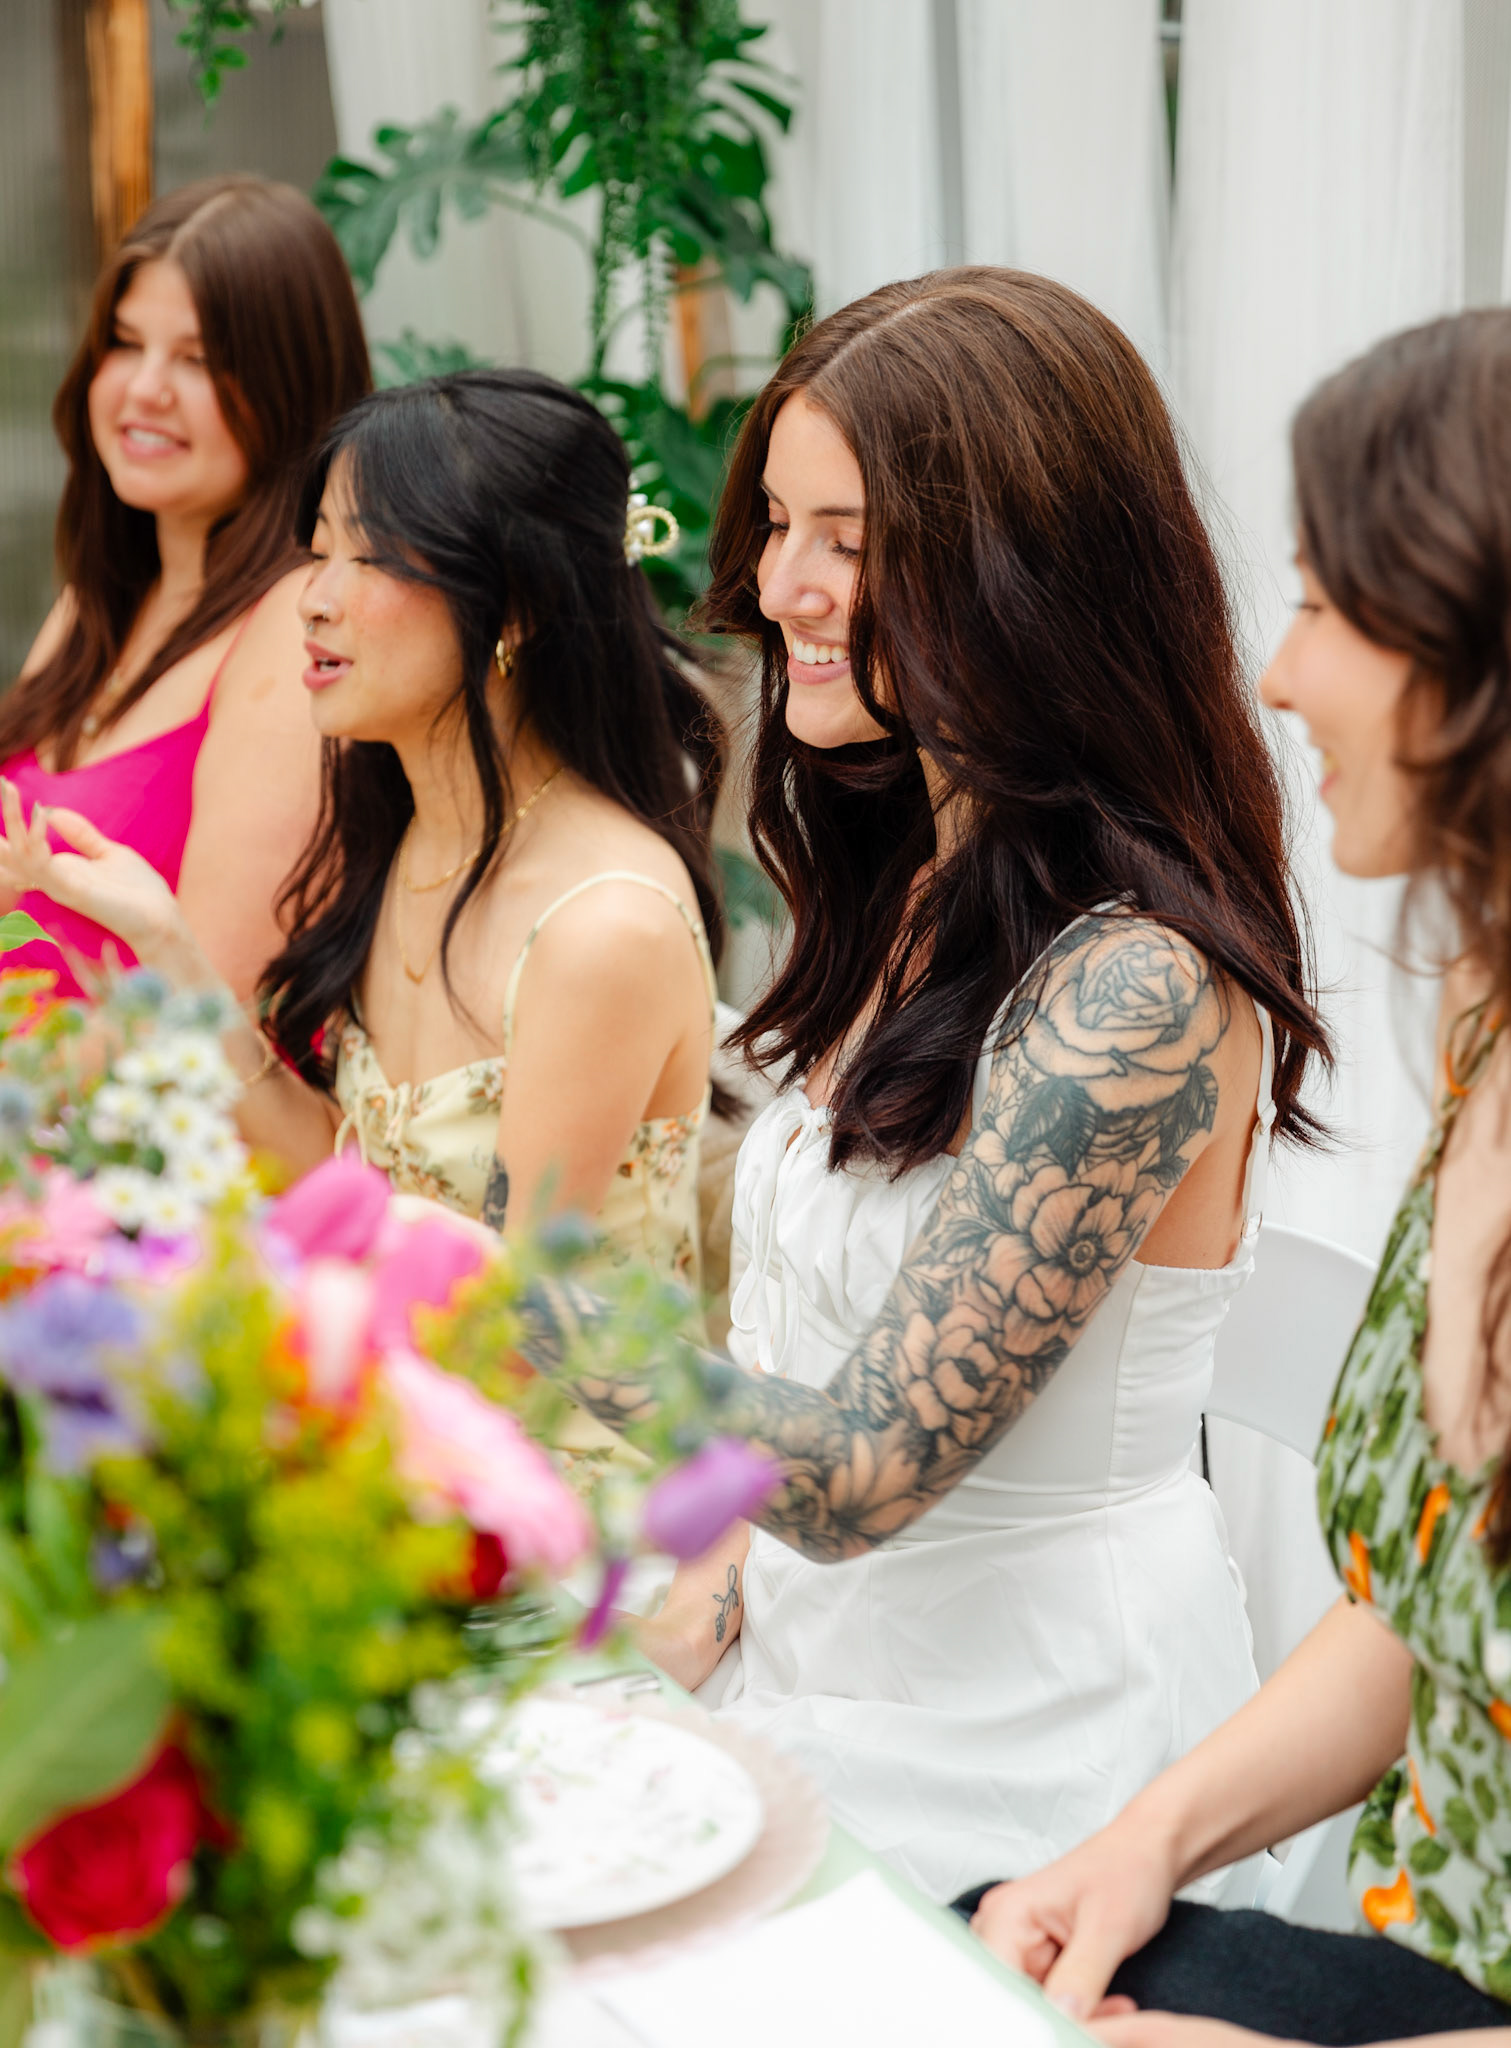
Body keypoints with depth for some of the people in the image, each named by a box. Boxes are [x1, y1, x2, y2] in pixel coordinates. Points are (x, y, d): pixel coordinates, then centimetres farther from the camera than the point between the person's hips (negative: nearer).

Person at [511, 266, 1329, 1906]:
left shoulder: (1137, 986, -23)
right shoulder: (910, 885, 5)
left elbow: (861, 1474, -25)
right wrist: (692, 1625, 2)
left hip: (1024, 1757, -7)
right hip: (810, 1679, 7)